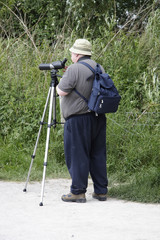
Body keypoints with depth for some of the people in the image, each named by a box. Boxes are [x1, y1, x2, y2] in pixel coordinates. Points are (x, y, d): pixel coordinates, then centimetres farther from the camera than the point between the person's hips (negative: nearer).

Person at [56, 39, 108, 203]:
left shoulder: (74, 69, -14)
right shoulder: (99, 69, 10)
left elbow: (62, 92, -17)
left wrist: (59, 84, 7)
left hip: (78, 119, -7)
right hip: (98, 117, 7)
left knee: (77, 155, -1)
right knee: (98, 154, 12)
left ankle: (78, 192, 1)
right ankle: (101, 191, 15)